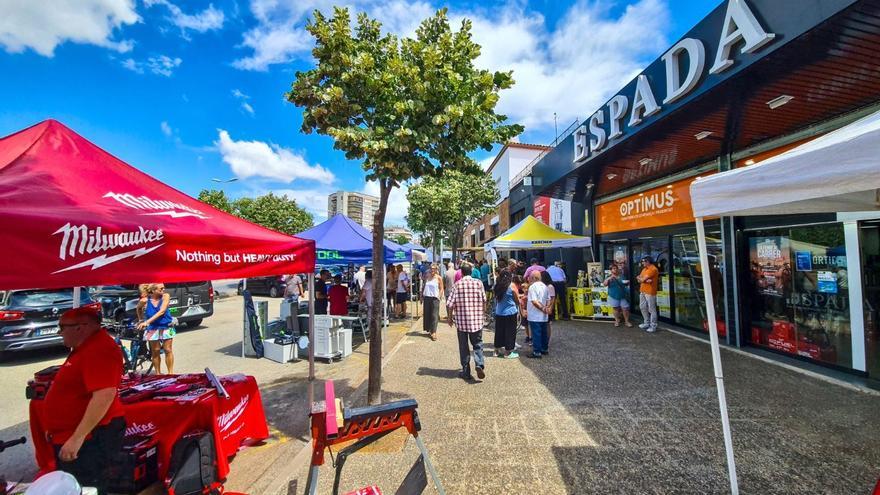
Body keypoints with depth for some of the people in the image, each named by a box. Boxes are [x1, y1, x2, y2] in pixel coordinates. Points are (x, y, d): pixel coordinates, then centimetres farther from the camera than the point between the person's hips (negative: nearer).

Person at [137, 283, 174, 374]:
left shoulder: (166, 296, -12)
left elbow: (162, 311, -21)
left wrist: (147, 322, -25)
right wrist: (141, 321, 18)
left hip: (166, 327, -1)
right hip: (153, 328, 1)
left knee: (168, 350, 5)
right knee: (155, 351, 8)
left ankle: (170, 373, 14)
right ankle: (158, 373, 22)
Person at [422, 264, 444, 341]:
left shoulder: (439, 278, -1)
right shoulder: (427, 277, 9)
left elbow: (441, 289, 1)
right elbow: (423, 287, 15)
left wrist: (439, 296, -11)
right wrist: (422, 296, 12)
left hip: (435, 298, -4)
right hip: (427, 297, 4)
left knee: (434, 315, -6)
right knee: (427, 314, 8)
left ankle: (434, 332, -7)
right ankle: (429, 329, 21)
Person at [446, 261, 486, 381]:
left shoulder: (457, 284, -8)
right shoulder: (478, 283, -3)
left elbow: (450, 303, -9)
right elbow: (484, 300, 5)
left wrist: (450, 317, 5)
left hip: (461, 320, -1)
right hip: (477, 320, 1)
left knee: (463, 347, 11)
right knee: (478, 344, 14)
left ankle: (466, 372, 18)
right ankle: (479, 365, -7)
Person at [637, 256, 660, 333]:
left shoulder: (653, 269, -15)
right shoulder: (644, 269, 14)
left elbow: (642, 279, -19)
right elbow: (639, 279, 6)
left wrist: (640, 278, 3)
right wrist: (646, 280, -12)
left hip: (650, 292, -9)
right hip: (642, 291, 9)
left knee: (651, 309, -2)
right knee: (642, 307, 15)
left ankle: (653, 326, 6)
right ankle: (647, 323, 28)